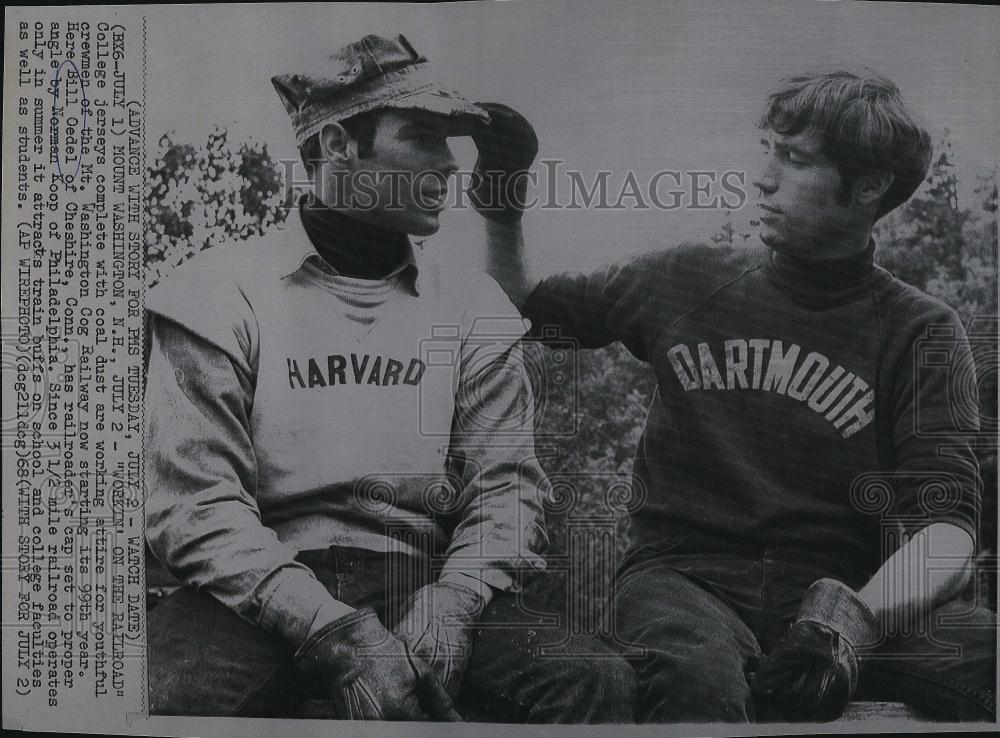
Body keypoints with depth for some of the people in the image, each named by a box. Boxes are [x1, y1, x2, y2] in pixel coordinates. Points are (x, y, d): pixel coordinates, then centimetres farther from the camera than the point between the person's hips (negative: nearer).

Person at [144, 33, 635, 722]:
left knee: (597, 679, -23)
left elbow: (508, 483, 5)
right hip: (264, 593, -1)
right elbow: (193, 500, -7)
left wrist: (452, 600, -15)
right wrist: (337, 633, -19)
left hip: (423, 581, 2)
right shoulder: (223, 291, 1)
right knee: (168, 691, -33)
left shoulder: (471, 304, 11)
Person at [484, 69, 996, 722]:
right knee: (695, 674, -35)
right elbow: (524, 311, 21)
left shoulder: (921, 332, 4)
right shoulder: (689, 279, 9)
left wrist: (853, 618, -26)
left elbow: (947, 527, -7)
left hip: (840, 589, 1)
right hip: (686, 577, 0)